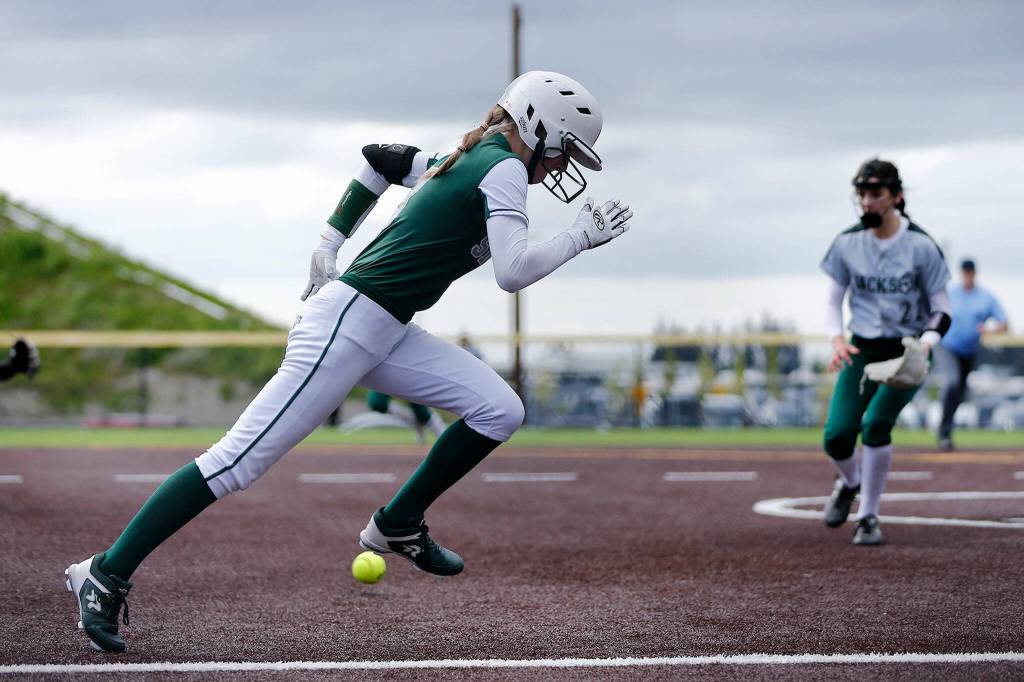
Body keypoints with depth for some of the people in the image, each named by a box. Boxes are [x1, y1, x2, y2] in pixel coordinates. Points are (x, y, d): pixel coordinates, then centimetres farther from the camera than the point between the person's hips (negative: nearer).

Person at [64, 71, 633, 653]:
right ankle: (107, 574, -8)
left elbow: (380, 158, 30)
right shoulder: (504, 168, -9)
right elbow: (512, 273, -19)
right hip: (347, 325, -10)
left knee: (499, 411, 3)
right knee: (240, 459, -12)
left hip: (386, 336, 10)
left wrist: (329, 249, 26)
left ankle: (397, 527, 13)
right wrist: (580, 238, -5)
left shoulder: (457, 163, 18)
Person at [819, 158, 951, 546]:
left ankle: (868, 518, -5)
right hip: (862, 350, 3)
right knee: (836, 436, -10)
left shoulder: (921, 246, -10)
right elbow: (833, 301, 7)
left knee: (875, 423, -23)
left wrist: (925, 345, -24)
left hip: (907, 354, -3)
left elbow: (941, 309, -5)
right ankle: (849, 483, 27)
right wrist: (837, 340, -13)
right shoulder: (847, 244, -2)